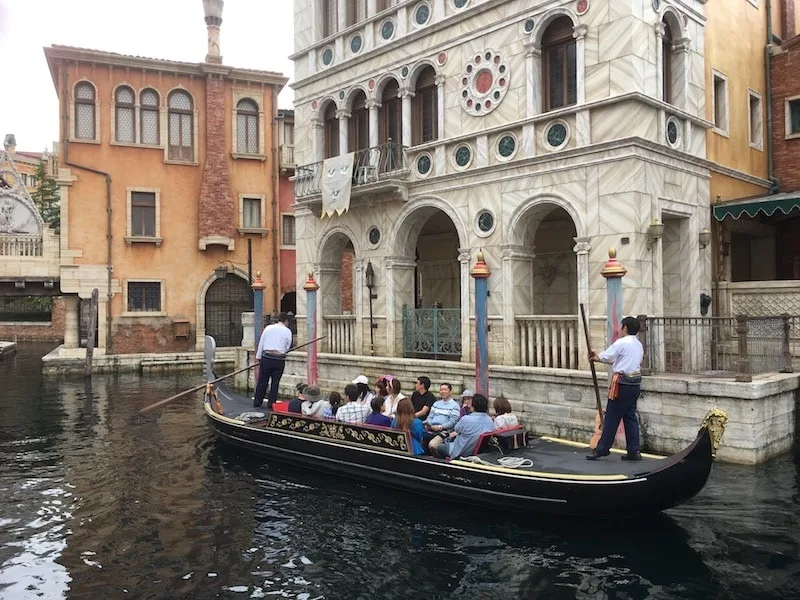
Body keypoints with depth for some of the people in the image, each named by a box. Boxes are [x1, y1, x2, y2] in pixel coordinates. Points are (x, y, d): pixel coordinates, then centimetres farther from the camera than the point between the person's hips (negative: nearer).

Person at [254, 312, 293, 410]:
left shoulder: (268, 328, 7)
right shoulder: (287, 331, 2)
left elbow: (261, 343, 7)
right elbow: (287, 347, 5)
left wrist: (259, 357, 13)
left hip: (266, 357, 2)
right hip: (279, 359, -2)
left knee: (262, 380, 11)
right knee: (275, 382, 7)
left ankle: (257, 402, 19)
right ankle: (271, 404, 11)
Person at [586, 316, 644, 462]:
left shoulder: (621, 343, -12)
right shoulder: (638, 345, 14)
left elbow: (605, 356, -6)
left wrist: (597, 356, 17)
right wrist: (599, 358, 21)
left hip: (622, 384, -8)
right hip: (635, 384, 8)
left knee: (612, 417, -2)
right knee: (630, 417, 12)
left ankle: (602, 449, 5)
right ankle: (634, 451, 13)